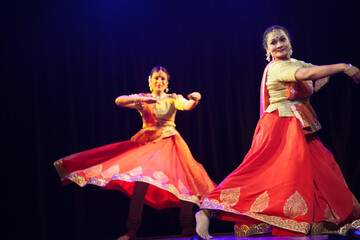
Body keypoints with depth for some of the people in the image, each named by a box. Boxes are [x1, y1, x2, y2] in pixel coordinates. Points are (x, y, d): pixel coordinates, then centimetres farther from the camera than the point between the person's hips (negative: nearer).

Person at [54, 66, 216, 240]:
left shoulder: (172, 99, 7)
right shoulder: (141, 99, 10)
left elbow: (187, 106, -14)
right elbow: (119, 101, -6)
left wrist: (195, 99, -38)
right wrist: (141, 99, -20)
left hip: (169, 143, 0)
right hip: (147, 143, 0)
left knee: (184, 181, -14)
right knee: (141, 178, -18)